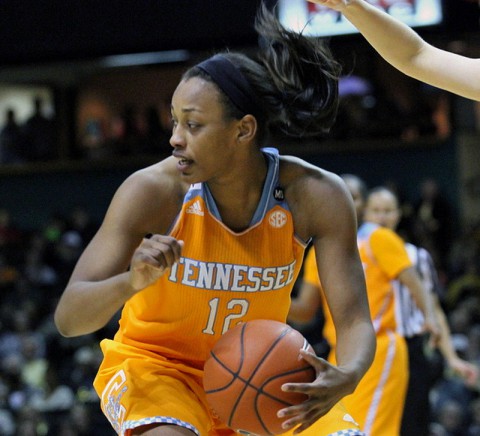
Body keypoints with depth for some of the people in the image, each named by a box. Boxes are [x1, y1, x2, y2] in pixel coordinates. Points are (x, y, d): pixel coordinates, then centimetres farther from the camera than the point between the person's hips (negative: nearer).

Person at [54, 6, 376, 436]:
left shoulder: (317, 197, -18)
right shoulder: (153, 191, -23)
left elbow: (354, 321, -15)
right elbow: (68, 318, -24)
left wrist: (346, 377, -39)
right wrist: (132, 282, -46)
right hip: (153, 363, -3)